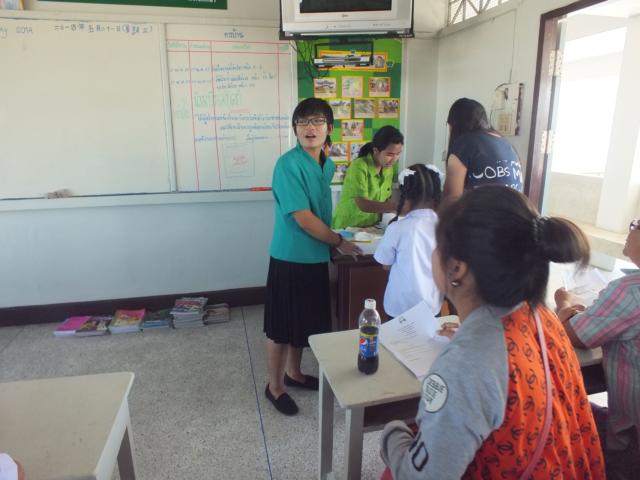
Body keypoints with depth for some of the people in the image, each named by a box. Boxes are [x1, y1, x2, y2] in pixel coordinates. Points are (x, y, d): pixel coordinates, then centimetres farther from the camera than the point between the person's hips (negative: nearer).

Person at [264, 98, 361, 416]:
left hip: (316, 257, 8)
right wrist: (339, 242, -12)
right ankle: (274, 386, 28)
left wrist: (330, 243, 12)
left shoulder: (328, 165, 5)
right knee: (282, 327, 8)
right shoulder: (288, 164, -19)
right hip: (290, 258, -8)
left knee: (306, 322, 20)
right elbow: (303, 218, -22)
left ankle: (293, 373, 41)